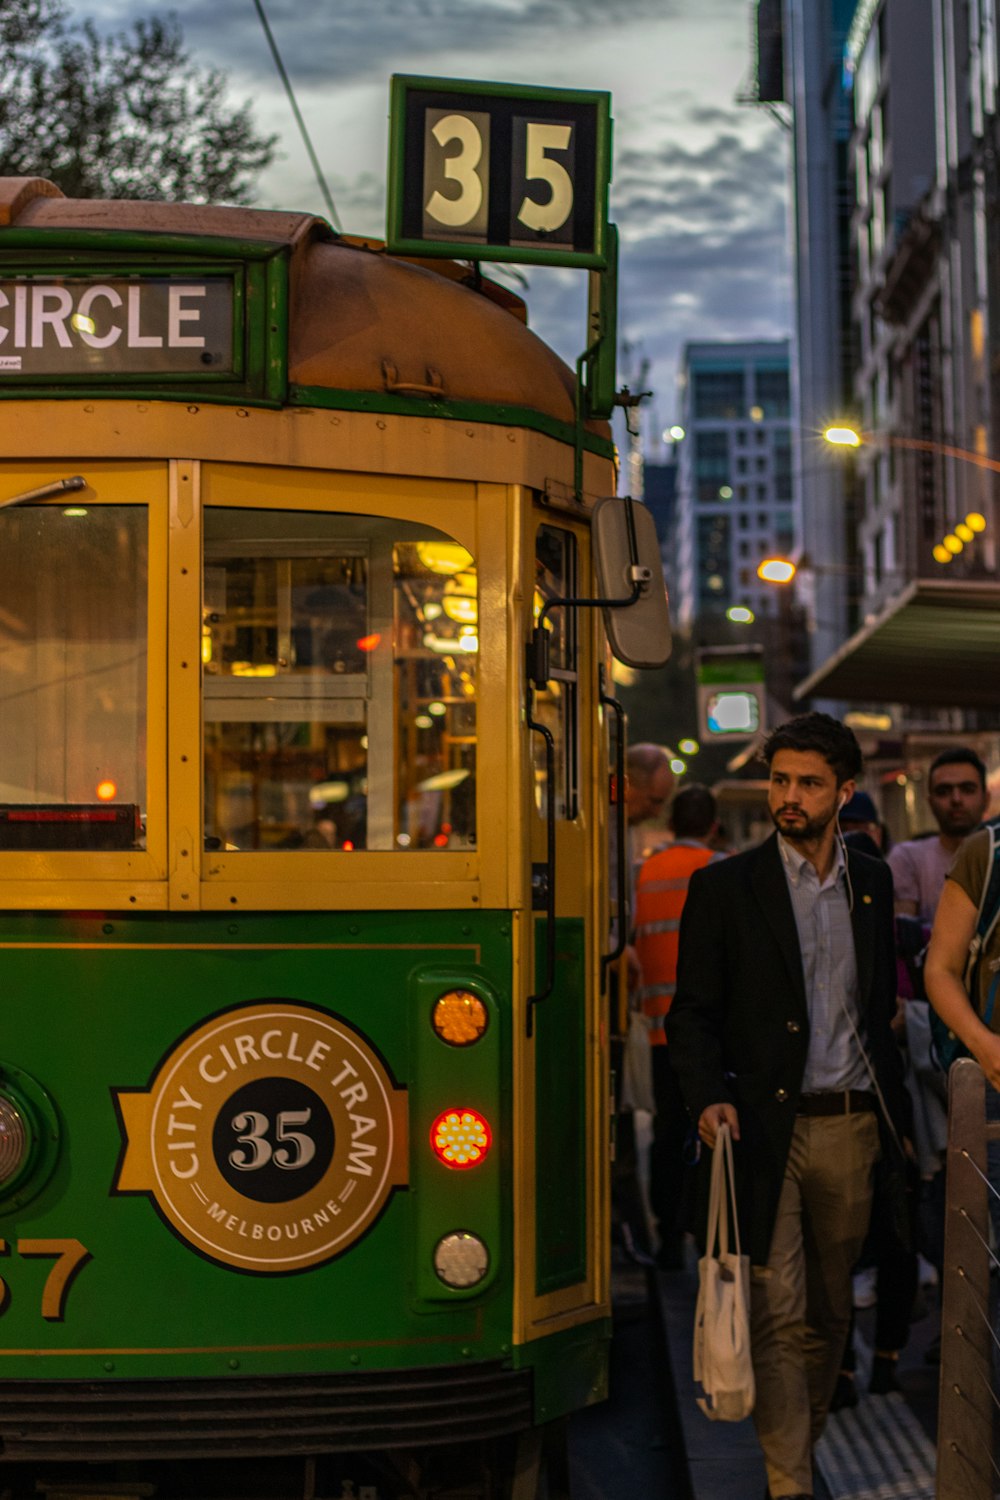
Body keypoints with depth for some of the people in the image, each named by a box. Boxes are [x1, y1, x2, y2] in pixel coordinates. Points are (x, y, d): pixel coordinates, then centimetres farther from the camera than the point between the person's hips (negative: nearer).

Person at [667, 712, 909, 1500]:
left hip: (851, 1129, 4)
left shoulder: (872, 882, 11)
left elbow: (881, 1007, 17)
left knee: (829, 1310, 11)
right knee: (778, 1312, -5)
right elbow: (693, 1012, -1)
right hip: (767, 1129, -4)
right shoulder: (725, 887, -1)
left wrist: (895, 1114, 14)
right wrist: (709, 1098, -16)